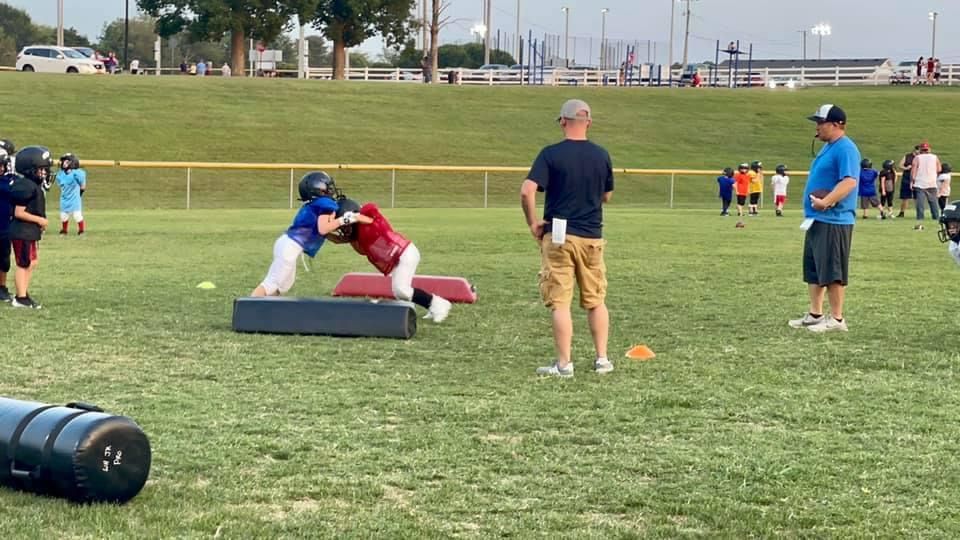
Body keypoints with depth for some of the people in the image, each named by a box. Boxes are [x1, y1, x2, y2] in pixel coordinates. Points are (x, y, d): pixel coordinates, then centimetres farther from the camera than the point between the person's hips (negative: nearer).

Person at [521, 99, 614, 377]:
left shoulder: (551, 154, -9)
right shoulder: (601, 155, 3)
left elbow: (527, 191, -19)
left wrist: (532, 223, -7)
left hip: (558, 236, -3)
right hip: (592, 236, 3)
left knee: (560, 302, 0)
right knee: (596, 300, 15)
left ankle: (564, 364, 0)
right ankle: (602, 359, 17)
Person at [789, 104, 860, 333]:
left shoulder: (845, 149, -15)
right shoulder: (828, 148, 17)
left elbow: (849, 181, -26)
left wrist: (826, 202, -32)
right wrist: (813, 203, 13)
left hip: (834, 221, -11)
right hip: (816, 219, 11)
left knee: (831, 271, -7)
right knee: (813, 269, 15)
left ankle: (836, 319, -1)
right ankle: (815, 314, 24)